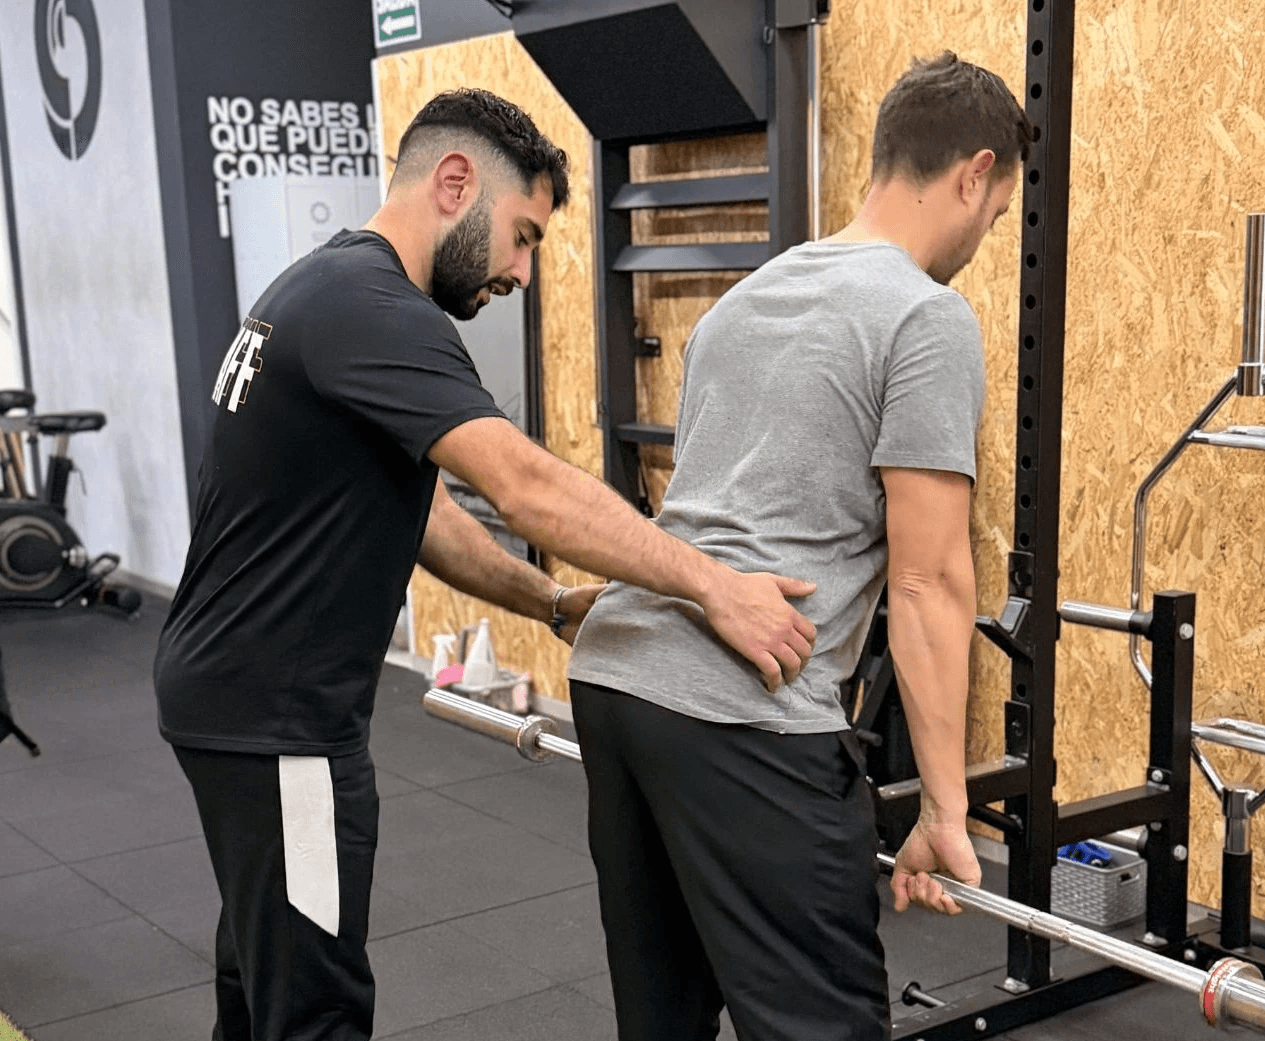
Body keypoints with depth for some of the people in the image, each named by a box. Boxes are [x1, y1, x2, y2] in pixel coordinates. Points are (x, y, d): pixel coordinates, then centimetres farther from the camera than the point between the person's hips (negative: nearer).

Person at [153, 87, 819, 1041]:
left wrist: (555, 605, 7)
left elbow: (410, 506, 14)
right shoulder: (371, 308, -22)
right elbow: (528, 487, -31)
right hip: (276, 713, -11)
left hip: (240, 688, 11)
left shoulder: (332, 290, 12)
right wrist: (714, 587, -29)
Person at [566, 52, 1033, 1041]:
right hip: (739, 713, -9)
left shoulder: (747, 298, 22)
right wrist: (945, 808, -4)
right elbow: (927, 580, -9)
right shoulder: (927, 319, -5)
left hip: (613, 667, 9)